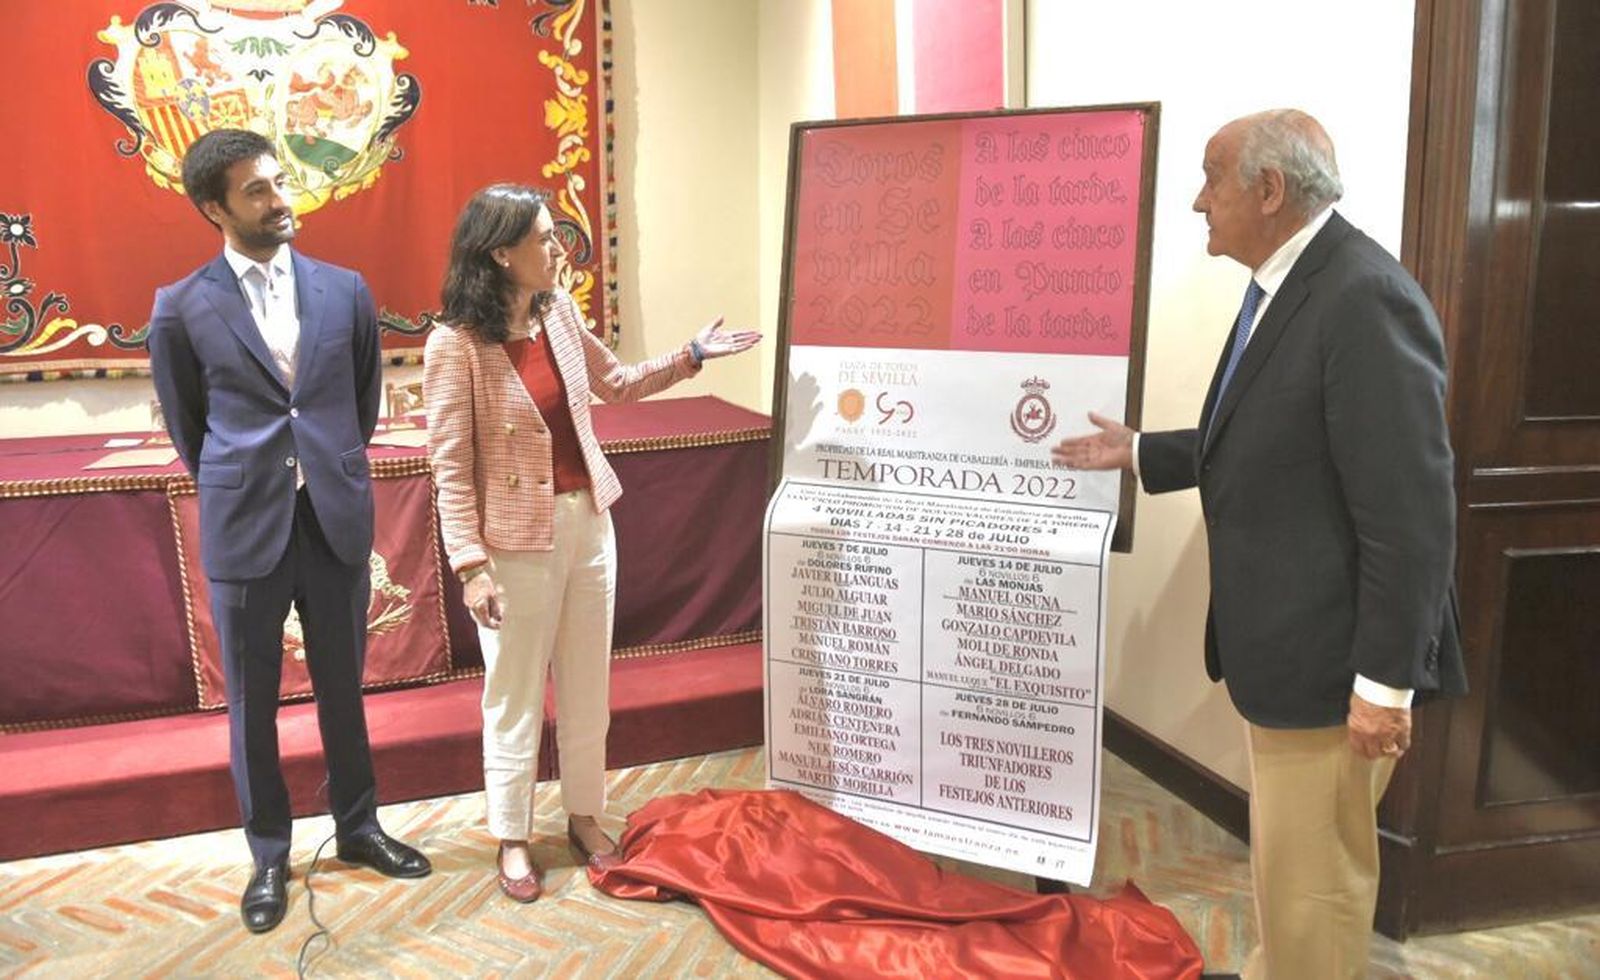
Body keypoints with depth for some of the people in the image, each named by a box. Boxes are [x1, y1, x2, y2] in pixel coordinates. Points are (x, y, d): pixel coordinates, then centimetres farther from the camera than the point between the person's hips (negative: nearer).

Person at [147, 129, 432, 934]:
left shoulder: (344, 290, 2)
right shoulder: (183, 307, -4)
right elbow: (185, 423, 7)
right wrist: (236, 494, 12)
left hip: (337, 520, 2)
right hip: (245, 532, -1)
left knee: (343, 687, 15)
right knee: (253, 702, 11)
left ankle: (358, 827, 33)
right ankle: (269, 853, 28)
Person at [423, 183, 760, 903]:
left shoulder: (560, 312, 1)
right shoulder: (456, 345, -17)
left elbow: (616, 383, 19)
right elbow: (451, 466, -15)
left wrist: (690, 356, 9)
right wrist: (471, 565, -18)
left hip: (589, 521, 6)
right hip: (519, 539, -6)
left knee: (588, 683, 16)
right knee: (516, 692, 9)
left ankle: (583, 815, 34)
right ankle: (512, 838, 27)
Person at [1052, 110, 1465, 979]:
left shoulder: (1365, 298, -22)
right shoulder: (1285, 287, 9)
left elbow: (1411, 514, -24)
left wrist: (1385, 681, -22)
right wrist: (1137, 452, 21)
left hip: (1331, 654, -10)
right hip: (1283, 640, 10)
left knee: (1310, 878, 5)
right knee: (1287, 865, 25)